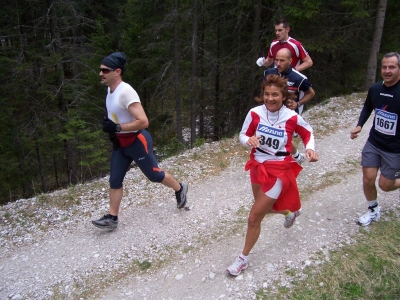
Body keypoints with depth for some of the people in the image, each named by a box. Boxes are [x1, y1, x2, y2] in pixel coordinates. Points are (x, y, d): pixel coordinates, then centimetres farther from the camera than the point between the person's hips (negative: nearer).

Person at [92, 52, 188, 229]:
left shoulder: (126, 92, -26)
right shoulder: (110, 89, 4)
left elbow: (143, 121, -31)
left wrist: (116, 128, -29)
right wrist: (112, 131, 6)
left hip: (137, 141, -8)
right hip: (120, 142, 8)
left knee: (154, 175, 9)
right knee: (115, 180, 7)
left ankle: (180, 189, 35)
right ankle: (112, 218, 16)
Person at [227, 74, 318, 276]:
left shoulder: (292, 117, -16)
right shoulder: (255, 113, -12)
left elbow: (308, 133, 4)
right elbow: (243, 136, -3)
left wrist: (310, 149, -15)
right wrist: (249, 140, -26)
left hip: (277, 171, -5)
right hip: (257, 167, 5)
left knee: (254, 217, -3)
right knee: (264, 207, 26)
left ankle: (243, 259, 18)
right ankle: (289, 212, 60)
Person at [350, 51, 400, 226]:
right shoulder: (375, 89, -4)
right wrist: (359, 126, 3)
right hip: (373, 143, 4)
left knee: (385, 185, 5)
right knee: (368, 179, 5)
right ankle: (373, 210, 30)